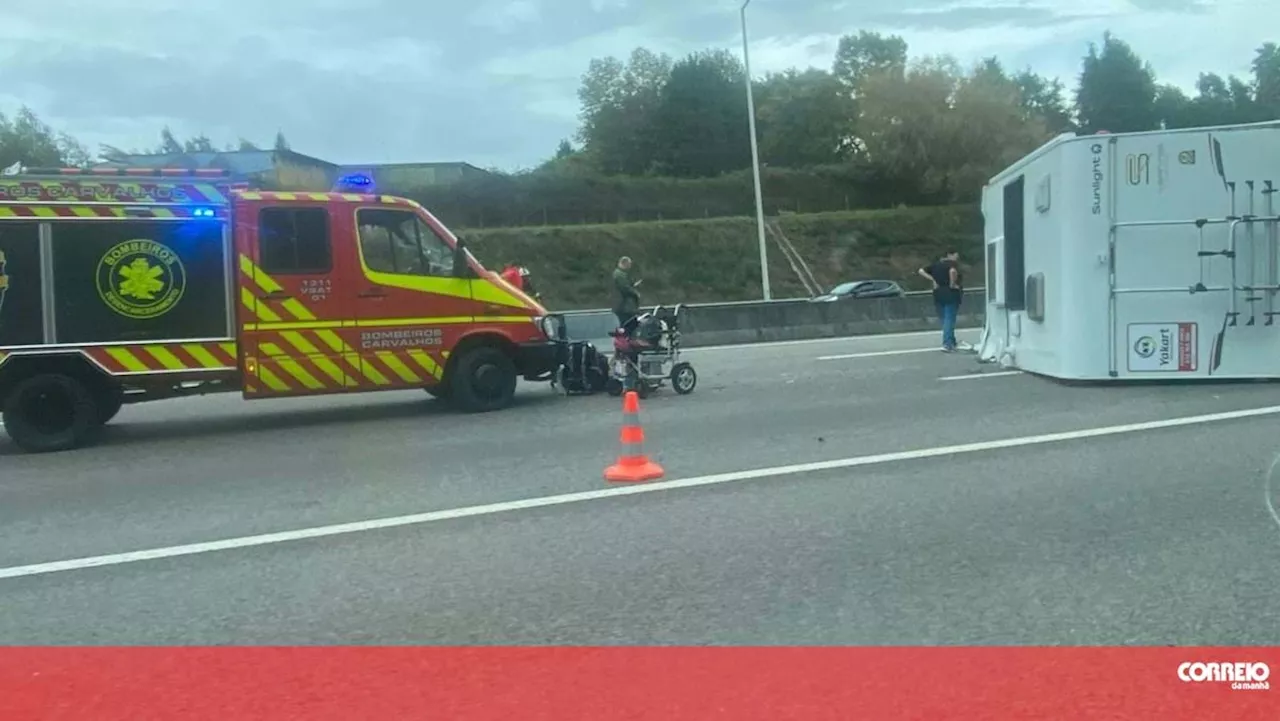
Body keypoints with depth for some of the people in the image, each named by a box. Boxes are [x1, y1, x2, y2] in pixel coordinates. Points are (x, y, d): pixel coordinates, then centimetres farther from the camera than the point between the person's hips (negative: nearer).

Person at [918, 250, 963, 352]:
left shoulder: (936, 264, 12)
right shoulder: (952, 264, -9)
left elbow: (921, 271, 11)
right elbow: (953, 271, -32)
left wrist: (933, 280, 6)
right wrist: (952, 284, -19)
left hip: (938, 294, 7)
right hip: (951, 294, -7)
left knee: (944, 319, 13)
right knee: (949, 319, -5)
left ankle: (952, 343, 21)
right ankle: (947, 344, -12)